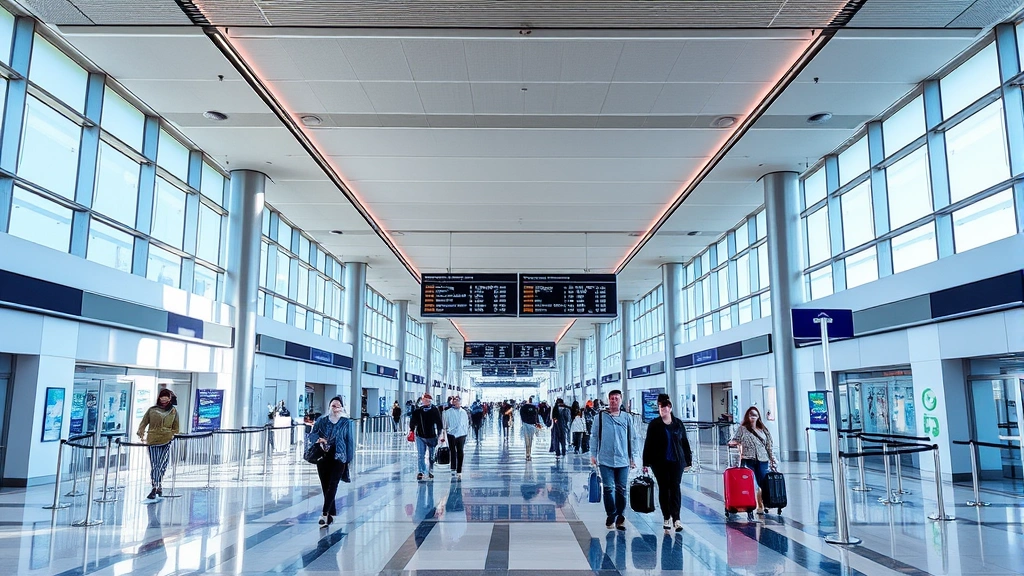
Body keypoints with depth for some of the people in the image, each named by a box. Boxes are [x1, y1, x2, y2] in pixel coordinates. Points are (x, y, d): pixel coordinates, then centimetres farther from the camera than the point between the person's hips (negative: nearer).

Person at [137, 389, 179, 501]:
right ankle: (156, 487, 0)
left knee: (162, 465, -3)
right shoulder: (152, 410, 9)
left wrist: (173, 436, 4)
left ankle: (156, 487, 6)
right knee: (154, 465, -3)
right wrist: (141, 434, -1)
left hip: (167, 441, 0)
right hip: (153, 441, 0)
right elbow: (144, 422, 10)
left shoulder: (173, 412, 11)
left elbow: (176, 427, 16)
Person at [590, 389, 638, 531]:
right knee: (608, 488, -3)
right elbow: (594, 436, 6)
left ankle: (620, 517, 15)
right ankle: (611, 515, 11)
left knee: (621, 490, 4)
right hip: (605, 460, -1)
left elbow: (632, 438, 13)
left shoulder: (627, 417, 8)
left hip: (623, 460, 2)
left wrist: (633, 458, 11)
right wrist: (593, 454, 2)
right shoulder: (600, 416, 3)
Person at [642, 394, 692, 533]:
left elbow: (685, 443, 10)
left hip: (676, 461, 1)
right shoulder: (654, 424, 1)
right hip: (660, 462, 0)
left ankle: (676, 518, -1)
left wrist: (688, 460, 8)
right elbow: (648, 444, 1)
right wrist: (646, 462, -1)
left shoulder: (678, 424, 5)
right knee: (663, 489, 5)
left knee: (675, 488, -2)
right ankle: (666, 518, 14)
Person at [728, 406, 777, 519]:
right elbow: (735, 440, 5)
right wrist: (733, 442, -17)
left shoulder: (763, 430, 18)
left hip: (762, 461, 3)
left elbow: (769, 446, 19)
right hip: (747, 460, -3)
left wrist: (772, 459, 15)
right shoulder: (742, 429, 10)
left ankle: (761, 507, 10)